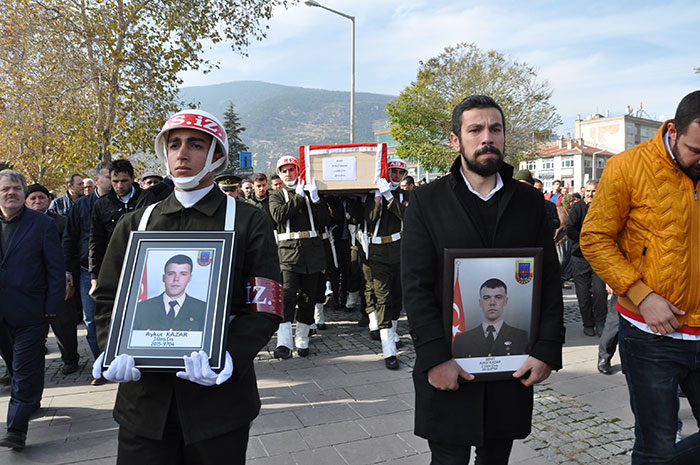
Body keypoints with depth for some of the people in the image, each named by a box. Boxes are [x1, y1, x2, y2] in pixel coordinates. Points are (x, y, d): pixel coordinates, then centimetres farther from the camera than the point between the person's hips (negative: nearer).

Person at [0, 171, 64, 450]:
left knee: (25, 370, -1)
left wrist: (53, 306, -11)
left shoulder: (43, 224, -4)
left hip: (30, 312, -4)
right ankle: (31, 402, 38)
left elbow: (56, 268, -5)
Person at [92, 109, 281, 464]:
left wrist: (227, 357, -23)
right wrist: (117, 351, -9)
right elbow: (108, 299, 9)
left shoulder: (248, 222, -2)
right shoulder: (135, 224, 9)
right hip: (144, 398, 3)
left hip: (218, 398, -2)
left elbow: (265, 308, -7)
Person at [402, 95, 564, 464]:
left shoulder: (529, 202, 6)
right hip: (449, 368, -2)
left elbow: (550, 281, 5)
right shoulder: (426, 202, -3)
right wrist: (435, 358, -14)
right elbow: (415, 287, -8)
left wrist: (547, 350, -3)